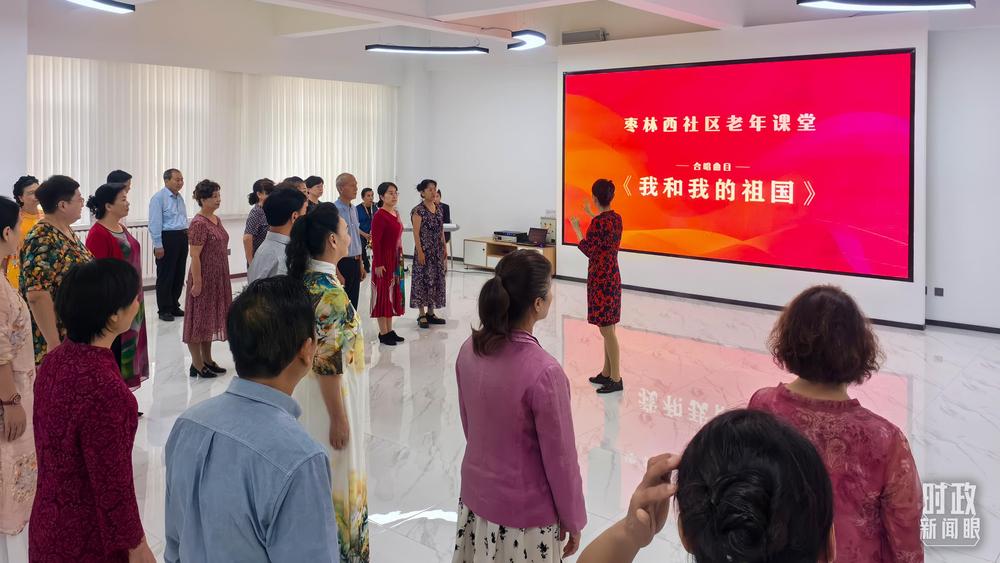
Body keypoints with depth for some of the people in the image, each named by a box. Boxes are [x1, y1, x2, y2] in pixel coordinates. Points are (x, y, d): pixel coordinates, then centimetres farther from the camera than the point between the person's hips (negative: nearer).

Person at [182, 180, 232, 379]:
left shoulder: (216, 220, 9)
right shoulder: (199, 223, -17)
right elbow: (195, 256, -19)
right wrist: (197, 282, -20)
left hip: (218, 279, 9)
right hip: (205, 278, -9)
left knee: (210, 318, 15)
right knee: (199, 319, 1)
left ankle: (207, 360, 26)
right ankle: (197, 364, 9)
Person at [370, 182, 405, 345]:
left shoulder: (396, 213, 10)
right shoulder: (379, 215, -15)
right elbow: (375, 241, -18)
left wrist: (401, 260, 15)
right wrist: (378, 264, -20)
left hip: (396, 259, 9)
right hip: (384, 260, -9)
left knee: (394, 293, 13)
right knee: (383, 294, 0)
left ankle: (389, 330, 23)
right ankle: (383, 333, 8)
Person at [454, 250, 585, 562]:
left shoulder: (470, 350, -9)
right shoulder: (543, 372, -28)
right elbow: (560, 458, -18)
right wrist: (573, 519, -4)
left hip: (476, 497, 6)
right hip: (525, 514, -6)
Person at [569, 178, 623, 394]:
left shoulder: (598, 223, -20)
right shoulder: (617, 218, 6)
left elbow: (589, 250, -11)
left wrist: (577, 229, 0)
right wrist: (591, 215, 37)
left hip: (601, 277, -9)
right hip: (612, 275, 9)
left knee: (606, 329, -3)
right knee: (607, 327, 16)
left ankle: (616, 379, 2)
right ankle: (606, 373, 26)